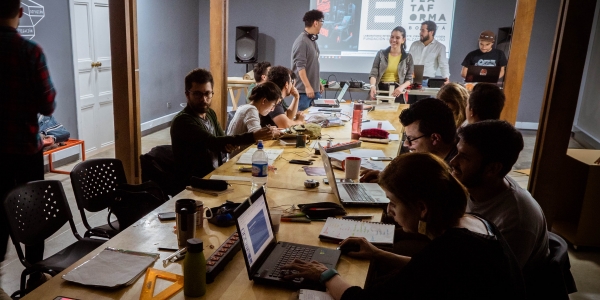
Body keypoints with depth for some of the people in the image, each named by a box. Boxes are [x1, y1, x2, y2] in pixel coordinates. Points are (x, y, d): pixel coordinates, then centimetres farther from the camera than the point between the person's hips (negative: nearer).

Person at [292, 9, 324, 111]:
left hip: (315, 89, 9)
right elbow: (300, 66, -19)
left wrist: (319, 82, 19)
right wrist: (307, 86, -22)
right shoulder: (302, 41, -14)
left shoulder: (313, 40, 12)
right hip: (304, 90, -9)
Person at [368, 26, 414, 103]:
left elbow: (409, 79, 4)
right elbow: (373, 73, -1)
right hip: (381, 91, 0)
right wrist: (373, 86, -22)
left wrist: (401, 87, -17)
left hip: (397, 93, 0)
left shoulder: (408, 57, 6)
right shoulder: (381, 53, 6)